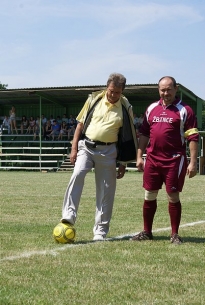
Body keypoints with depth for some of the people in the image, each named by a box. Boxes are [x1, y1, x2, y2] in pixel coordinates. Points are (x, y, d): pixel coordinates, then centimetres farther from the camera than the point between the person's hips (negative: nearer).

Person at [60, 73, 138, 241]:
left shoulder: (125, 108, 0)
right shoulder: (94, 99, 1)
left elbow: (127, 138, 4)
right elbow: (81, 124, 6)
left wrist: (123, 164, 4)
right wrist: (74, 148, 0)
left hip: (108, 151, 0)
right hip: (86, 146, 0)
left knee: (106, 191, 2)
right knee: (77, 174, -25)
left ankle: (100, 231, 12)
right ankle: (69, 215, -27)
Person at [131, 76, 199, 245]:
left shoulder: (184, 110, -4)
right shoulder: (152, 108, 11)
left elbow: (193, 137, -7)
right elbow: (144, 133, 16)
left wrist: (193, 162, -12)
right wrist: (139, 156, 10)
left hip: (174, 161, -4)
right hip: (153, 159, 5)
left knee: (173, 197, 0)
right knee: (149, 196, 8)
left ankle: (175, 234, 11)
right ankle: (147, 232, 20)